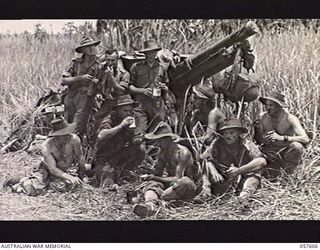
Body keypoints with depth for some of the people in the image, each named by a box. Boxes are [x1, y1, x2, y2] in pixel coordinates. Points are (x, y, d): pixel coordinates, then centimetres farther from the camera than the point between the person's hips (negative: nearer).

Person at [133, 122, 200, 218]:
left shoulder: (182, 152, -18)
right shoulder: (162, 152, 4)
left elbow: (177, 179, -24)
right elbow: (157, 174, 7)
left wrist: (156, 178, -18)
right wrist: (149, 176, -14)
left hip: (189, 187, -6)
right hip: (171, 184, 6)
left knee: (184, 181, -40)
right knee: (153, 183, -22)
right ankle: (149, 204, -53)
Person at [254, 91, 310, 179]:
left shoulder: (290, 119, -16)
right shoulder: (264, 117, -3)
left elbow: (305, 139, -30)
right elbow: (259, 141, 4)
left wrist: (281, 138, -40)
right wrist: (257, 129, -17)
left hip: (286, 153, -2)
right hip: (270, 154, 2)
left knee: (296, 146, -33)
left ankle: (288, 174, -13)